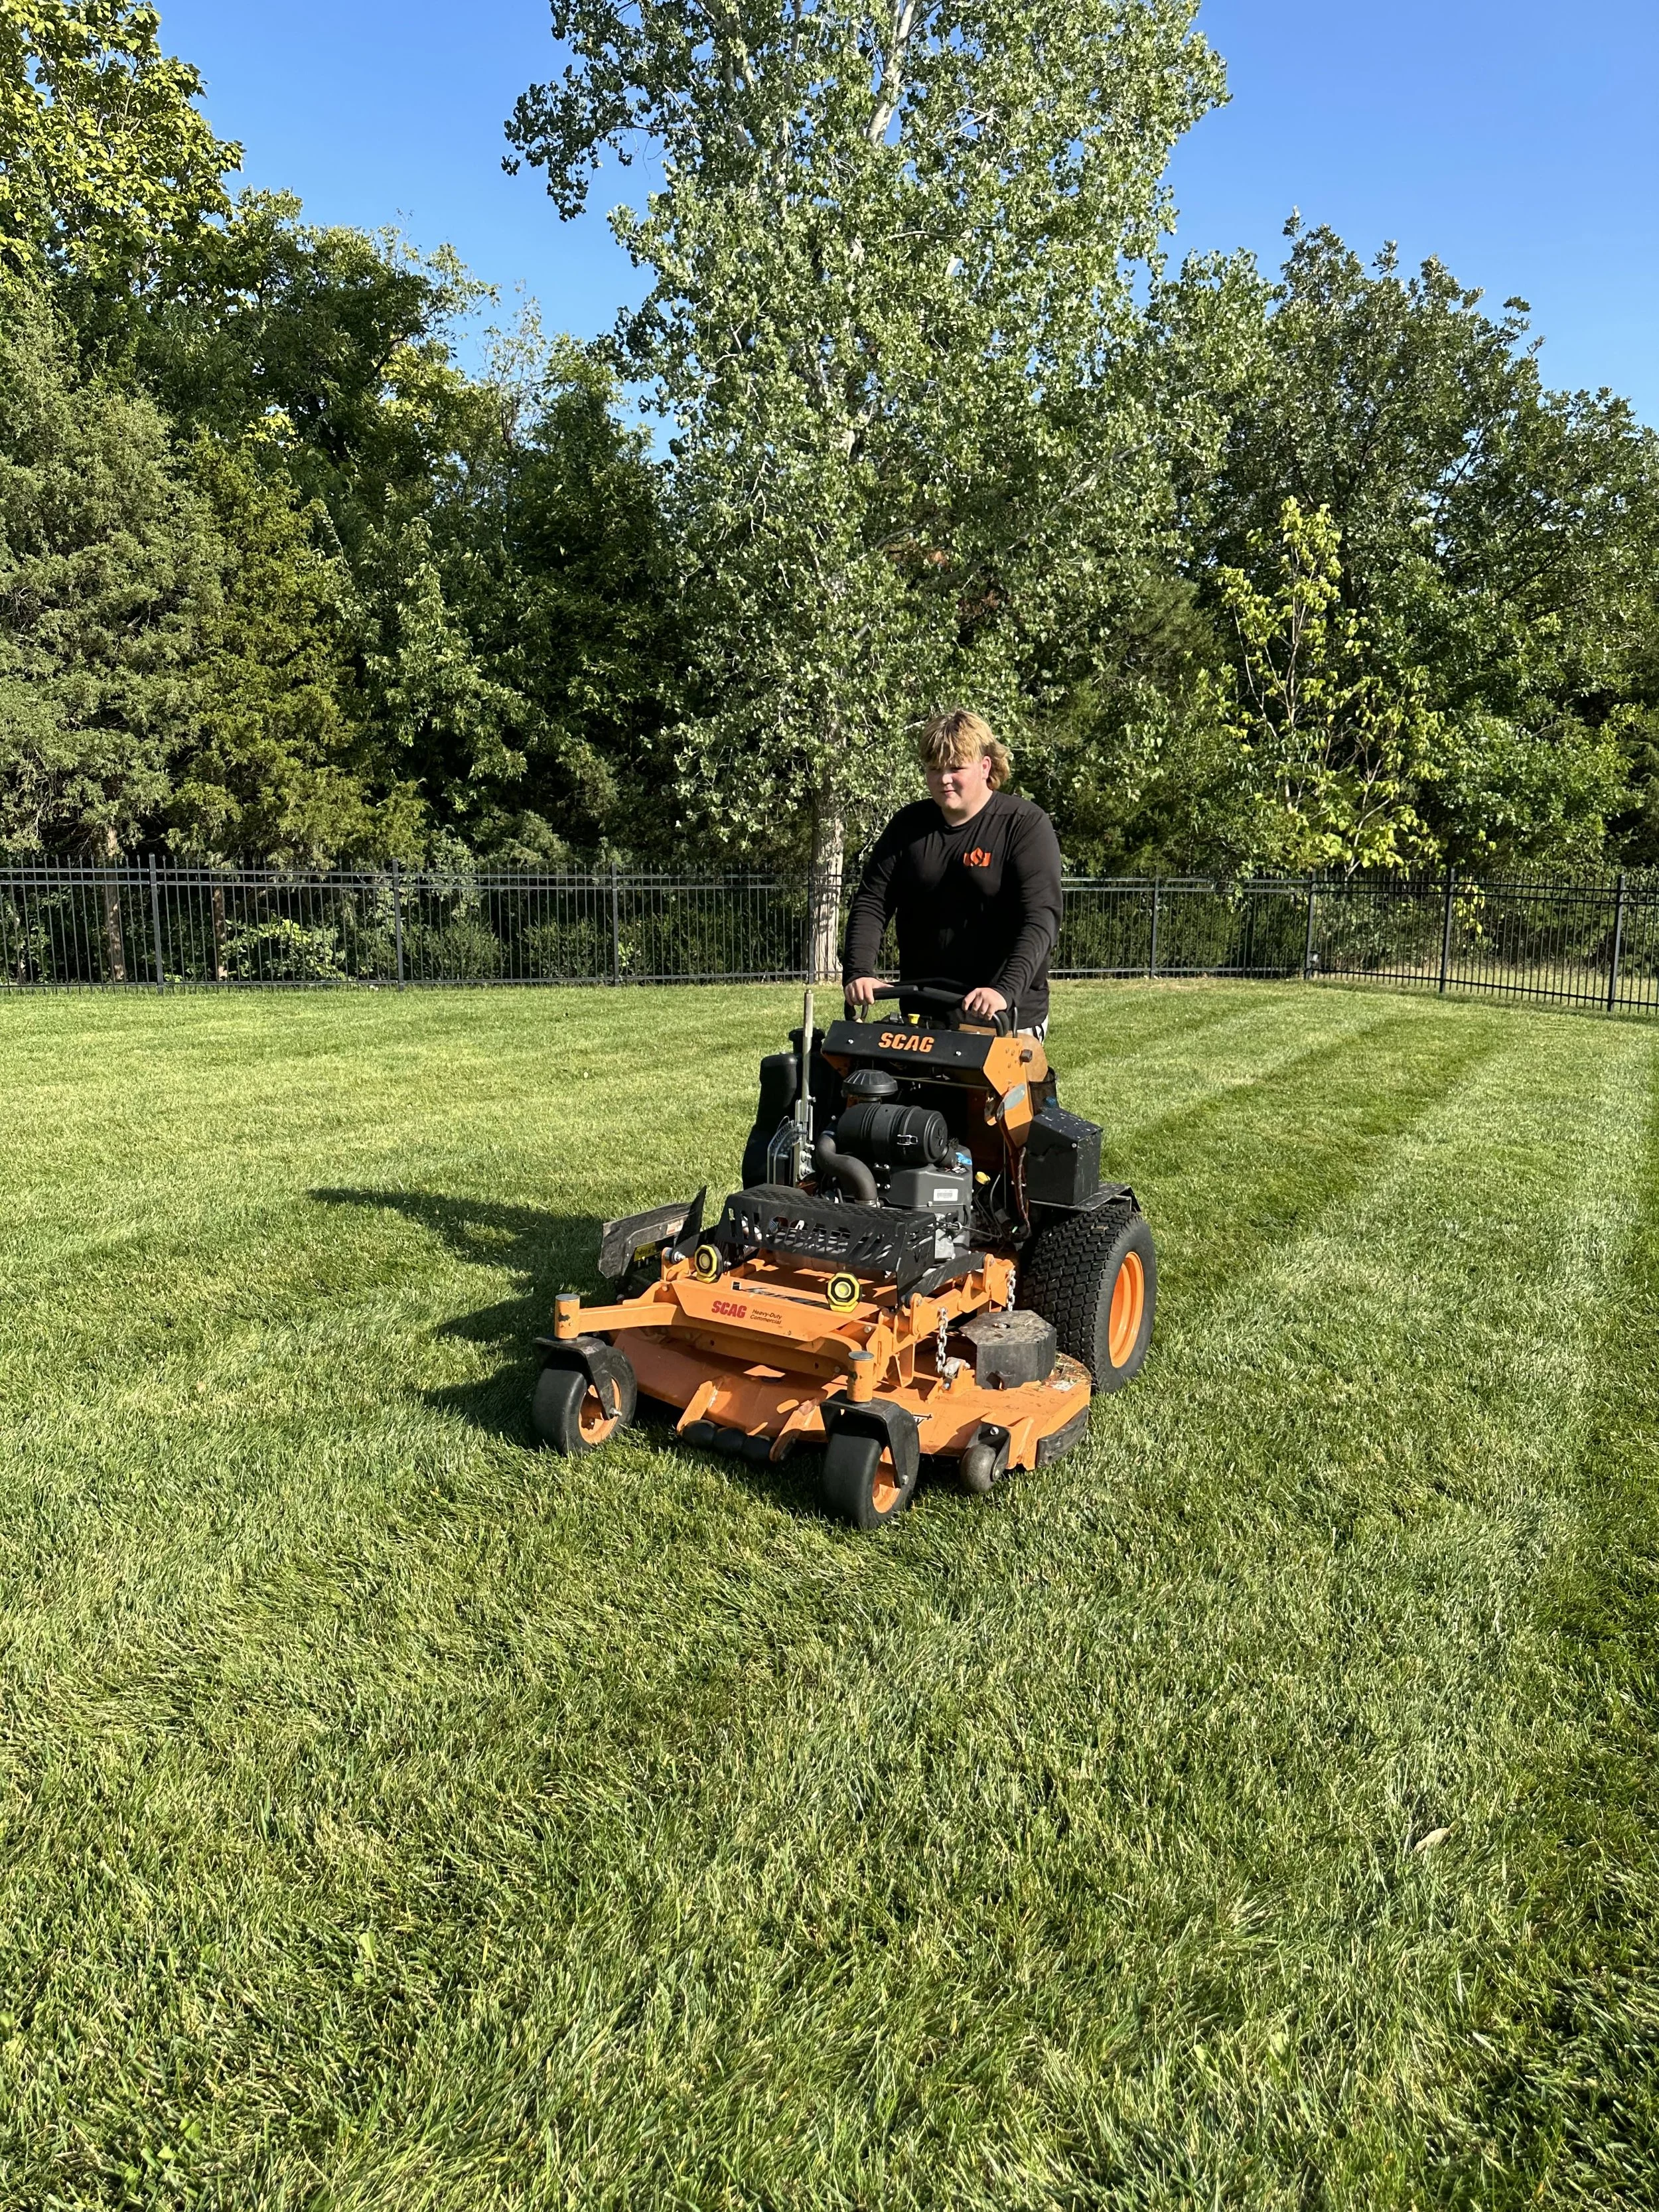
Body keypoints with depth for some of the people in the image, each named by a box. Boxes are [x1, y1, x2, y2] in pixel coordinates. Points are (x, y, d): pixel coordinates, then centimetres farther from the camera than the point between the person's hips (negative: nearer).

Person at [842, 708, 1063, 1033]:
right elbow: (871, 903, 2)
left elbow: (1041, 918, -18)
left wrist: (1005, 990, -33)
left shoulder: (1025, 824, -8)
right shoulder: (908, 825, 7)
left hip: (1005, 1016, -4)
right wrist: (858, 973, -15)